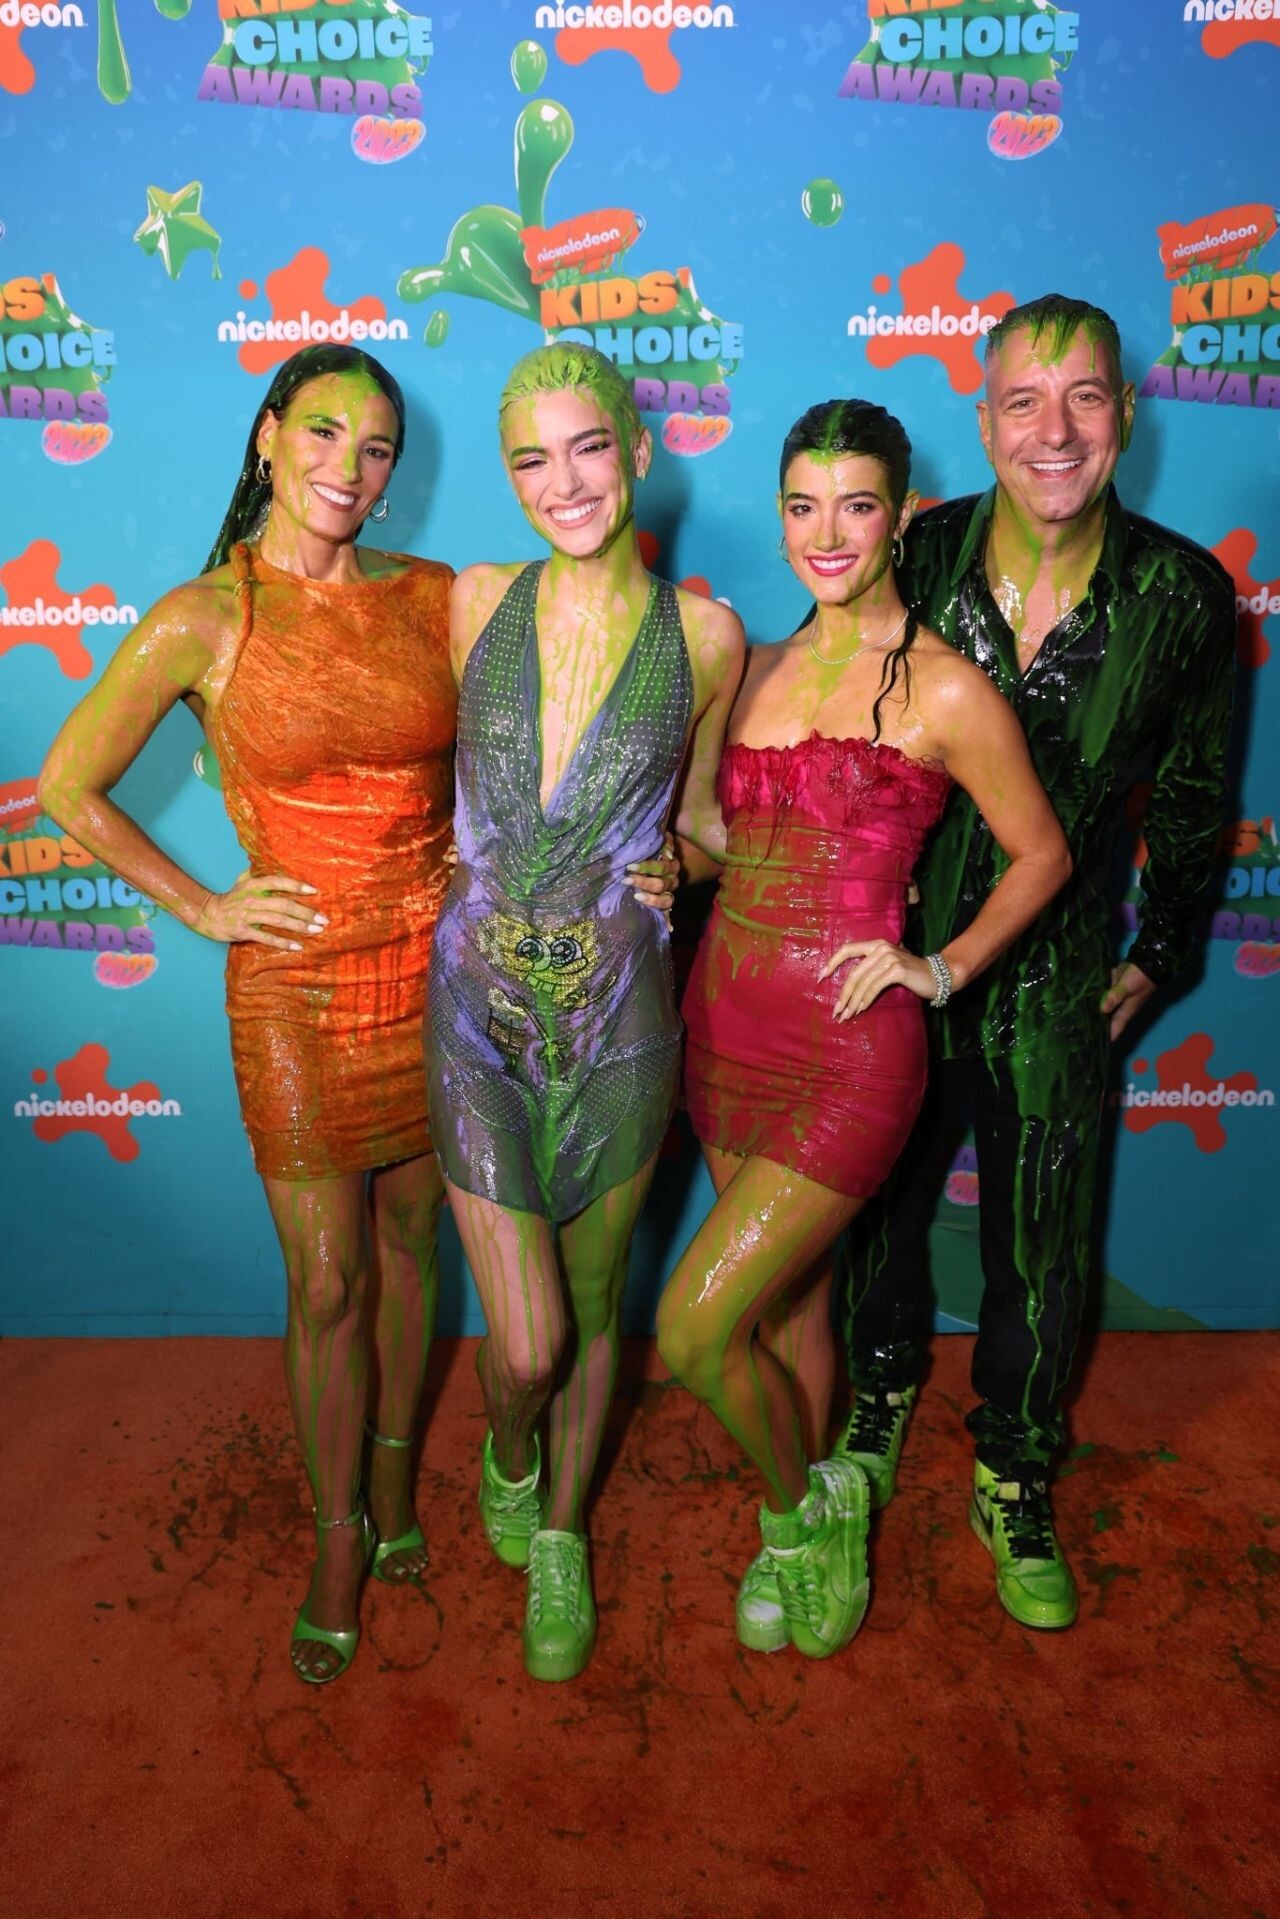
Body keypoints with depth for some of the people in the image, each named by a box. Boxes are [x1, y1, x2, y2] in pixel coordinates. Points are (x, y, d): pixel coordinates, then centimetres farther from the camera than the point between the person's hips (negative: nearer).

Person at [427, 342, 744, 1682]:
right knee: (526, 1345, 0)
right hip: (480, 1018, 0)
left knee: (593, 1309, 15)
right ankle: (508, 1455, 39)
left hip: (620, 1026, 0)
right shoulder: (477, 603, 0)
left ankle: (558, 1541, 43)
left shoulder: (704, 636, -3)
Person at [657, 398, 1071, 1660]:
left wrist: (938, 969, -8)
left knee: (695, 1331, -7)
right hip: (728, 1022, 6)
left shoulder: (944, 689, -9)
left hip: (847, 1049, -6)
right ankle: (807, 1531, 43)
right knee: (787, 1304, 20)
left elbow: (1040, 854, 1)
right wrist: (669, 811, 1)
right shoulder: (762, 667, 10)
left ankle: (807, 1506, 24)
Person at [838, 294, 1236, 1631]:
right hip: (895, 953, 1)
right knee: (881, 1204, 18)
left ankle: (1014, 1485, 36)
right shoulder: (916, 557, -11)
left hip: (1057, 977, 0)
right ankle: (880, 1397, 48)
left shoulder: (1183, 596, -10)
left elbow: (1191, 795, 4)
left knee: (1041, 1250, 11)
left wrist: (1159, 954, 6)